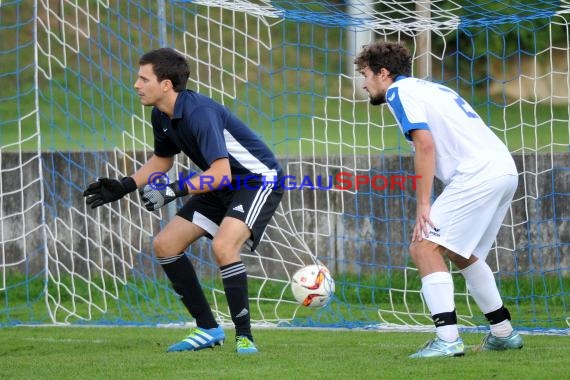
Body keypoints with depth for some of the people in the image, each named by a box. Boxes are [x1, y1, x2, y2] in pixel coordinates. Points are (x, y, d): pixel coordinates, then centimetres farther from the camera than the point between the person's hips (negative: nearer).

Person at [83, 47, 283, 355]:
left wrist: (175, 190, -41)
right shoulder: (161, 116, -2)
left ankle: (244, 336, -20)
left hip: (259, 178, -10)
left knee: (223, 246, -31)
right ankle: (208, 329, 12)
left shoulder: (199, 112, -30)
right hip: (221, 187, 10)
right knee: (164, 245, 4)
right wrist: (124, 186, 7)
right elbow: (162, 159, 18)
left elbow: (221, 173, -36)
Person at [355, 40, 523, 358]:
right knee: (463, 254, 24)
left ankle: (448, 338, -20)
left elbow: (426, 144, -14)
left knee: (425, 248, -10)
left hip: (477, 174, -10)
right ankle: (503, 332, 28)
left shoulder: (400, 91, -1)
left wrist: (423, 204, -14)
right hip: (505, 168, 10)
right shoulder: (428, 88, 27)